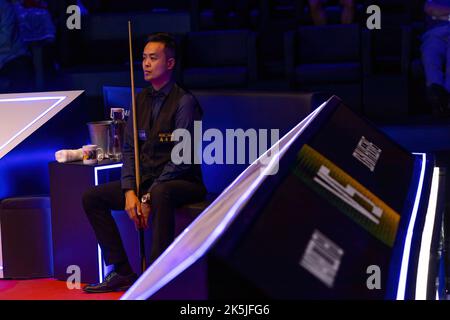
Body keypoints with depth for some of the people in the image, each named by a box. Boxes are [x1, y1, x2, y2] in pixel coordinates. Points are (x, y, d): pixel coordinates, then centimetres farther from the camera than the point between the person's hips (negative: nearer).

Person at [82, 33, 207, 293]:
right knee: (92, 197, 1)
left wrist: (150, 196, -21)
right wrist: (129, 191, -6)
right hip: (146, 180, 8)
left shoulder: (184, 101, -13)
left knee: (161, 194, -41)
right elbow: (129, 149, 10)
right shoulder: (141, 99, 10)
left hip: (183, 182, -8)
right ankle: (122, 272, 1)